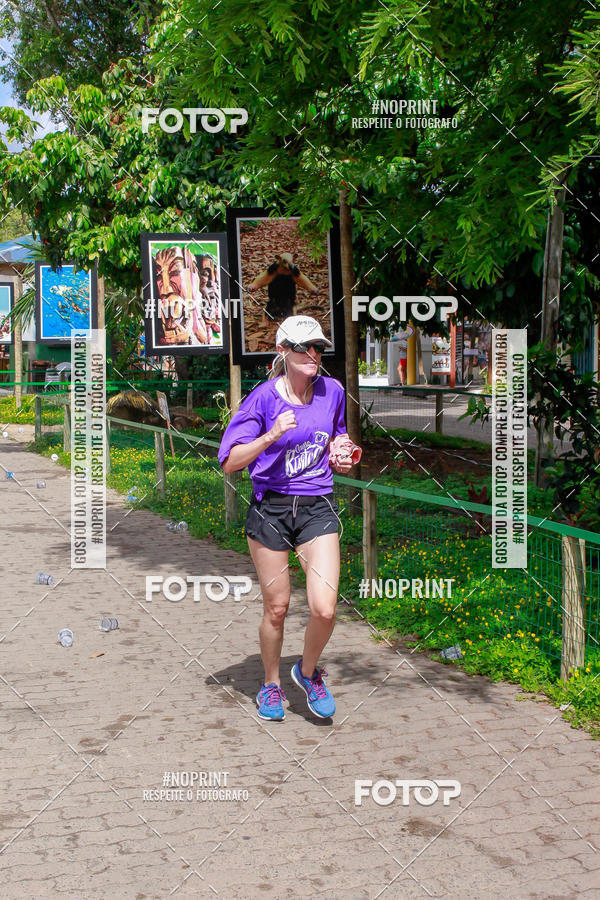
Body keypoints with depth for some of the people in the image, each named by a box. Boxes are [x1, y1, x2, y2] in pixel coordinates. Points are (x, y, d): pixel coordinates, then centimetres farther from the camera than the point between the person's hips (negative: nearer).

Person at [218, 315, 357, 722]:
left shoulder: (332, 391, 4)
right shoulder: (263, 398, -8)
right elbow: (230, 462, -12)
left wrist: (340, 457, 3)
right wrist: (272, 434, -25)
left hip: (318, 508, 2)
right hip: (270, 509, -2)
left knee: (324, 609, -11)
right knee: (276, 608, 7)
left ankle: (308, 671, 20)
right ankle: (271, 684, 32)